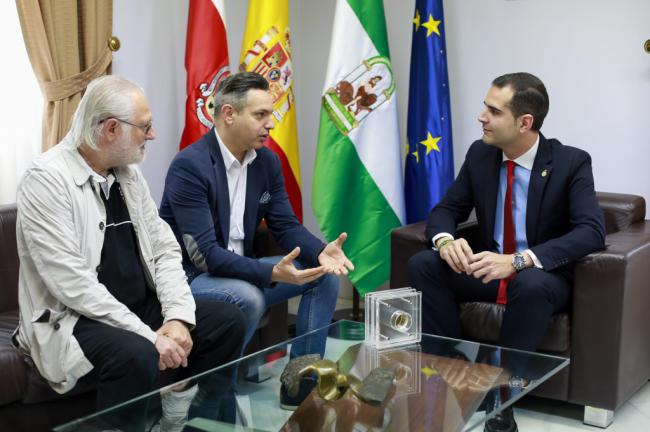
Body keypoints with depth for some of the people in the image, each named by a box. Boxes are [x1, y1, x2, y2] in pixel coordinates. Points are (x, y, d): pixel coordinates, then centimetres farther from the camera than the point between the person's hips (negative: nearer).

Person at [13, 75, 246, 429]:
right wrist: (150, 336, -25)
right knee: (136, 354, -35)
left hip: (140, 307, 8)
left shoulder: (128, 174, 7)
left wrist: (177, 318, -10)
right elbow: (72, 284, -24)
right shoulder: (46, 180, -17)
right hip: (73, 320, -8)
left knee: (226, 319, -4)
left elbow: (164, 249, 7)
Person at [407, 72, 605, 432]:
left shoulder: (572, 162, -15)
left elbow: (591, 232, -26)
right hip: (490, 268, 5)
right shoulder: (480, 154, -1)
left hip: (542, 277, -4)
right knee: (422, 264, -19)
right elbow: (445, 210, 3)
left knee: (531, 284, -39)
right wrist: (445, 240, -25)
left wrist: (517, 260, -39)